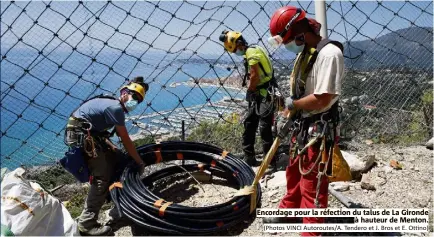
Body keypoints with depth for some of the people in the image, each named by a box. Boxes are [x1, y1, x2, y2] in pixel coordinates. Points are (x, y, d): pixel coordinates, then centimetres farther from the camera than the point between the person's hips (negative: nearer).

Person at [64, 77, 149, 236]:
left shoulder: (111, 104, 15)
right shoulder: (116, 108, -16)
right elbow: (126, 140, -13)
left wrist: (112, 147, 5)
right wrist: (140, 162, -5)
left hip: (88, 134, 10)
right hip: (81, 136, -10)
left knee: (116, 162, 13)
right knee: (102, 177, -13)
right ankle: (86, 224, -9)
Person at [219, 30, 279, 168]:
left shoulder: (251, 52, -14)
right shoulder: (250, 51, 16)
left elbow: (254, 76, -19)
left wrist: (249, 92, -5)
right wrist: (251, 91, 8)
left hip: (265, 94, -10)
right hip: (259, 95, 11)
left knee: (264, 128, -9)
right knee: (249, 125, 13)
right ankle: (248, 157, 21)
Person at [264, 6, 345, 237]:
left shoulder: (329, 53, -21)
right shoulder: (304, 53, 8)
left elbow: (322, 99, -27)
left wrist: (293, 104, -13)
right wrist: (285, 118, 12)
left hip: (319, 129, -9)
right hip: (301, 125, 9)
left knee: (312, 183, 2)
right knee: (294, 172, 24)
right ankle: (289, 210, 45)